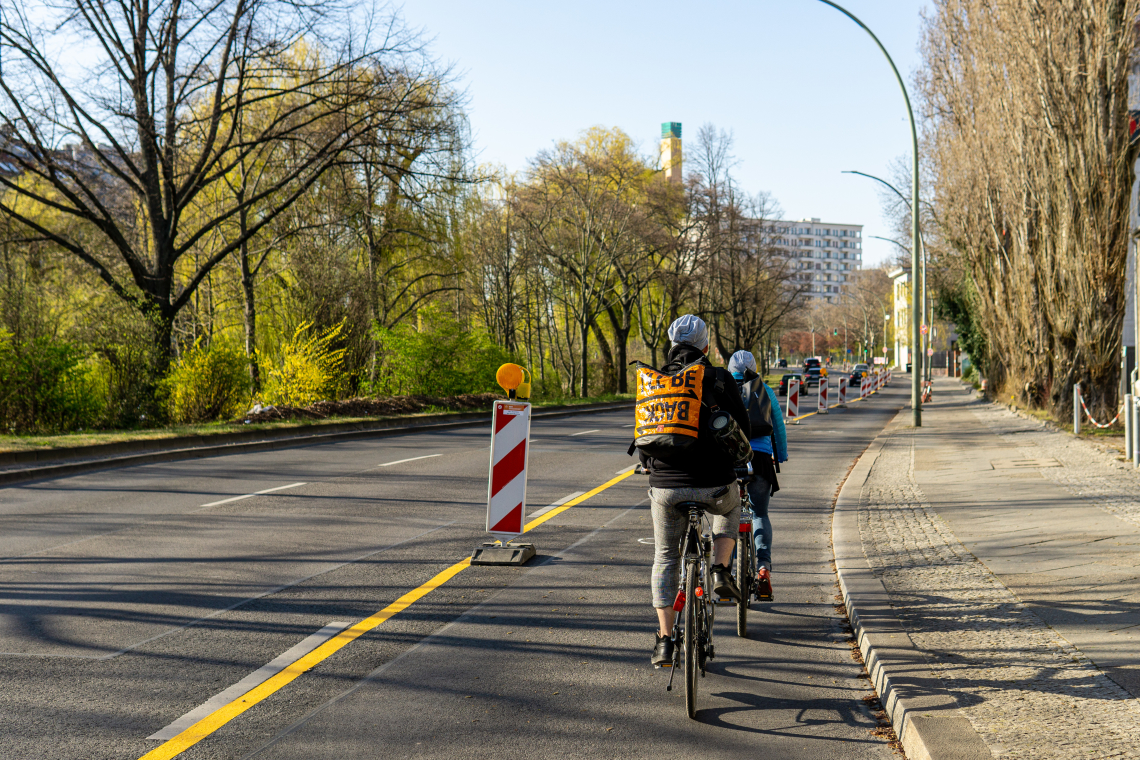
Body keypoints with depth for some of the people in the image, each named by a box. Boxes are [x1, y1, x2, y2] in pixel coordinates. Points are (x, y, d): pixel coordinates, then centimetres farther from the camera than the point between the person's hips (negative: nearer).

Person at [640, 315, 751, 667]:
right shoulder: (719, 379, -2)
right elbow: (743, 430, 2)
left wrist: (647, 464, 33)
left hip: (665, 486, 1)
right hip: (714, 483, -1)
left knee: (665, 559, 17)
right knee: (729, 510, 34)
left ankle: (664, 641, 13)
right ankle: (721, 570, 12)